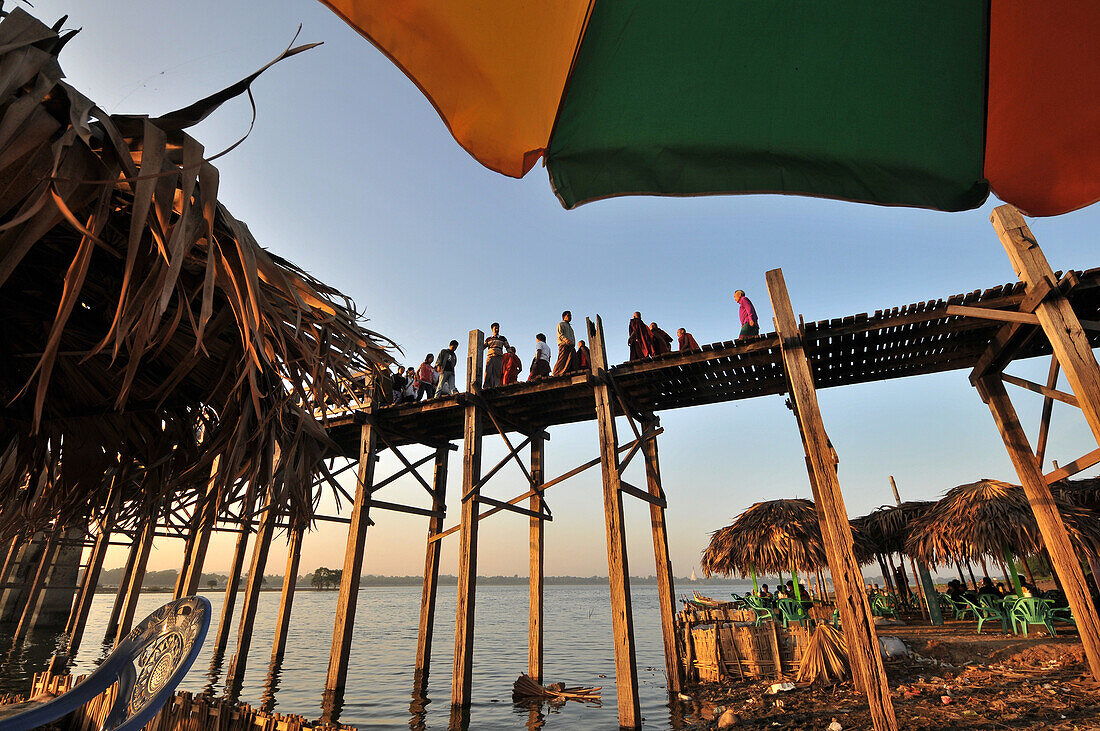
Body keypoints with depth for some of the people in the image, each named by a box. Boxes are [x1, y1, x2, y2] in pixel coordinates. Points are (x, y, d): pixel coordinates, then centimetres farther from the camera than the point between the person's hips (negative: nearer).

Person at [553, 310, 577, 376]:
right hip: (564, 345, -8)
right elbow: (559, 334, -7)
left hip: (571, 346, 8)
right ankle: (556, 374, -22)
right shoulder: (561, 324, 10)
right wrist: (565, 339, -25)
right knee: (562, 359, -18)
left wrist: (573, 344, 17)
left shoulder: (570, 326, 35)